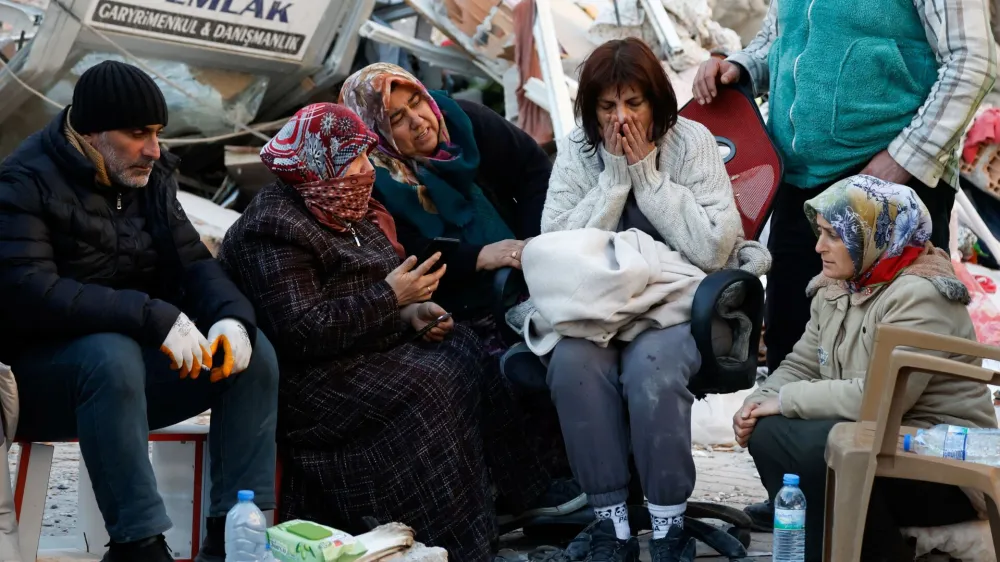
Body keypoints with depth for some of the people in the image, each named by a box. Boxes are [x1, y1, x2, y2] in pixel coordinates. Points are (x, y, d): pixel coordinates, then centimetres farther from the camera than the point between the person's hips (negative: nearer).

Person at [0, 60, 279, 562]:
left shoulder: (151, 178, 8)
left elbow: (193, 262, 7)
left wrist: (232, 316, -17)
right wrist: (154, 317, -32)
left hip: (139, 354, 7)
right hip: (42, 376, -7)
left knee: (255, 354, -11)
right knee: (112, 355, -38)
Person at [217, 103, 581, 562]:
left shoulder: (349, 213, 13)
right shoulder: (274, 228, -17)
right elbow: (301, 334, -26)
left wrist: (410, 313, 0)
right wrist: (390, 297, -21)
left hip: (368, 346, 10)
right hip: (303, 381, -10)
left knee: (464, 355, -6)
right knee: (422, 390, -25)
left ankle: (523, 495, -5)